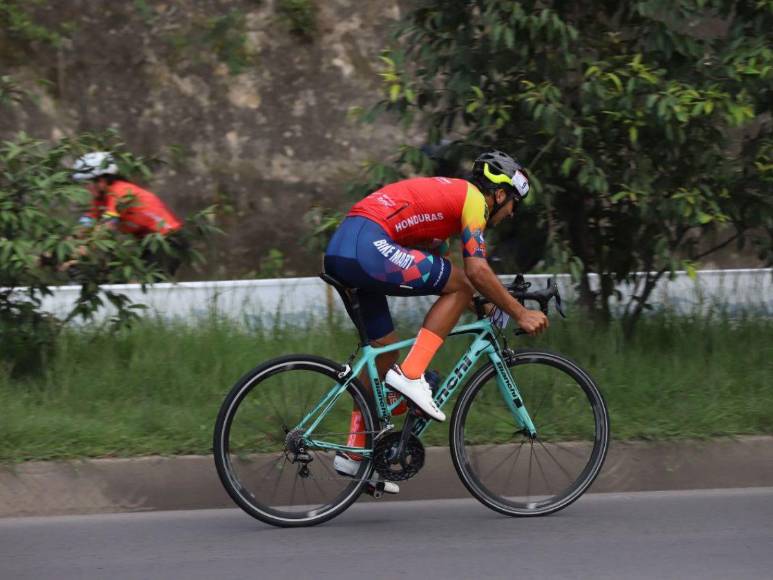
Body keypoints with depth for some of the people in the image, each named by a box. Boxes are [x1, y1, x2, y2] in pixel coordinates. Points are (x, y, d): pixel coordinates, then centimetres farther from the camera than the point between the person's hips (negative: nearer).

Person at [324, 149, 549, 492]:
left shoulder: (448, 194, 30)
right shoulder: (474, 199, 1)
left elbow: (437, 265, 34)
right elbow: (477, 271, -8)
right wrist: (520, 314, -2)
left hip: (338, 251, 10)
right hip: (369, 246, -10)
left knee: (384, 352, 19)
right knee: (460, 286, -3)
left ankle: (354, 454, 22)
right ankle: (411, 375, -7)